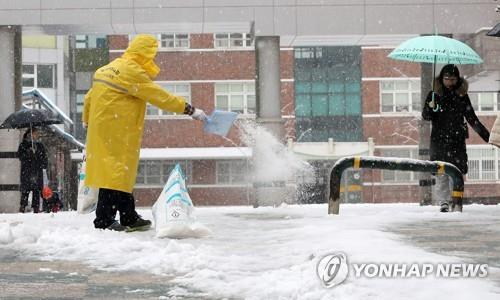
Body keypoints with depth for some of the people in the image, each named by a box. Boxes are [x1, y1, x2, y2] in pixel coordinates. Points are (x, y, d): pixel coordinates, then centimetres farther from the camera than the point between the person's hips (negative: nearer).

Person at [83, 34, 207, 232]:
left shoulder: (111, 68, 15)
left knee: (123, 171, 14)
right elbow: (160, 97, -16)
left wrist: (87, 121, 32)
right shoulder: (133, 72, -13)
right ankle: (104, 219, -8)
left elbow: (90, 97, 20)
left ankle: (129, 218, 20)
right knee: (116, 171, -8)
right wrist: (189, 109, -12)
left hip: (100, 129, 10)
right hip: (116, 132, -10)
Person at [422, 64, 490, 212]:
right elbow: (425, 116, 2)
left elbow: (472, 118, 11)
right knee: (441, 172, -7)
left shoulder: (462, 95, 8)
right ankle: (443, 202, -4)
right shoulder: (435, 95, 5)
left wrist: (487, 136, 8)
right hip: (439, 140, -1)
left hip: (458, 139, 1)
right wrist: (430, 108, -21)